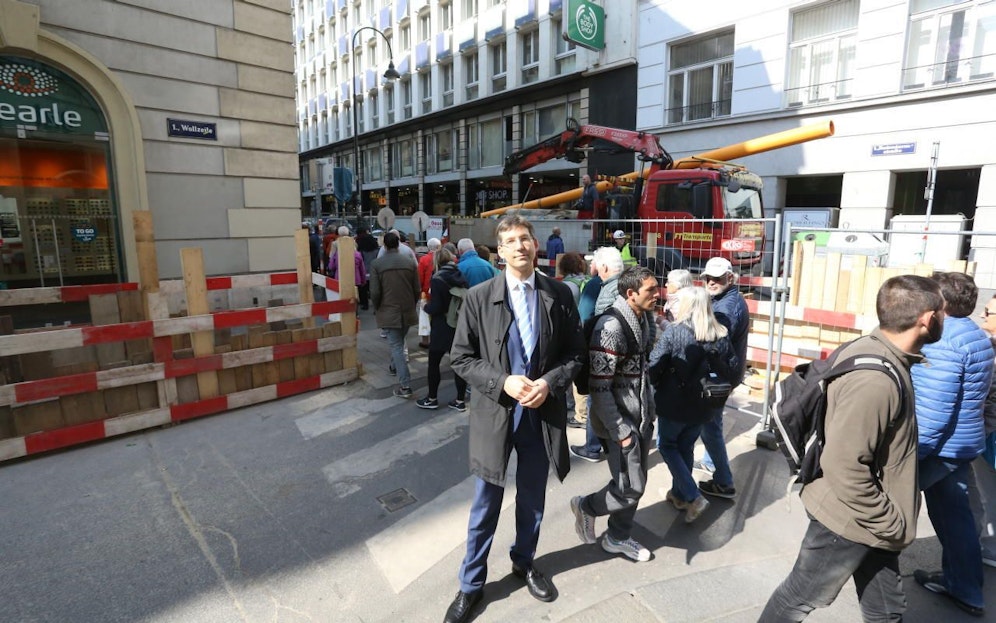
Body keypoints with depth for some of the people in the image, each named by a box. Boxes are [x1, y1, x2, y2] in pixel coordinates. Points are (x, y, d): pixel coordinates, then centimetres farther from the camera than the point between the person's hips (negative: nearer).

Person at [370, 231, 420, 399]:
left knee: (396, 346, -2)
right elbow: (417, 289, 2)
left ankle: (405, 386, -6)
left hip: (388, 312, -3)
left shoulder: (377, 264, -9)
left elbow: (374, 292, -11)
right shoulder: (409, 263, -1)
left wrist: (376, 309, 6)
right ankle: (395, 366, 48)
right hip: (407, 311, 4)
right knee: (399, 342, 25)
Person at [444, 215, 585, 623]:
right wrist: (502, 382, -19)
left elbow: (575, 353, 2)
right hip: (494, 413, -2)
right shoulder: (479, 297, -8)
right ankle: (471, 584, 34)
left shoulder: (559, 295, -3)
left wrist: (549, 382, -15)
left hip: (542, 413, 2)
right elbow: (461, 359, -5)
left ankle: (524, 562, 48)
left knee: (532, 499, 21)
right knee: (485, 506, 12)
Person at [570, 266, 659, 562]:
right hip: (621, 419, -8)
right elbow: (599, 387, -22)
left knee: (635, 483, 17)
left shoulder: (647, 319, 4)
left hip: (642, 415, 8)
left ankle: (618, 536, 36)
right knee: (631, 488, -2)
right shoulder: (611, 327, -23)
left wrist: (649, 410, 15)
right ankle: (586, 506, 25)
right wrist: (619, 431, -19)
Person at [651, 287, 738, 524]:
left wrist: (650, 389, 2)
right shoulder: (721, 335, -2)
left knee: (667, 445, 14)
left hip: (674, 402, -5)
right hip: (703, 404, 5)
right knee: (685, 447, 20)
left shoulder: (674, 331, -18)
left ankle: (693, 497, 4)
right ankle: (679, 494, 33)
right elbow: (732, 370, 5)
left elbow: (656, 366, -16)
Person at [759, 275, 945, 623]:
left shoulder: (879, 353, 0)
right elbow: (843, 468, -31)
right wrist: (891, 523, -18)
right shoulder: (874, 380, -31)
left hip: (870, 520, 9)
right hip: (850, 523, -9)